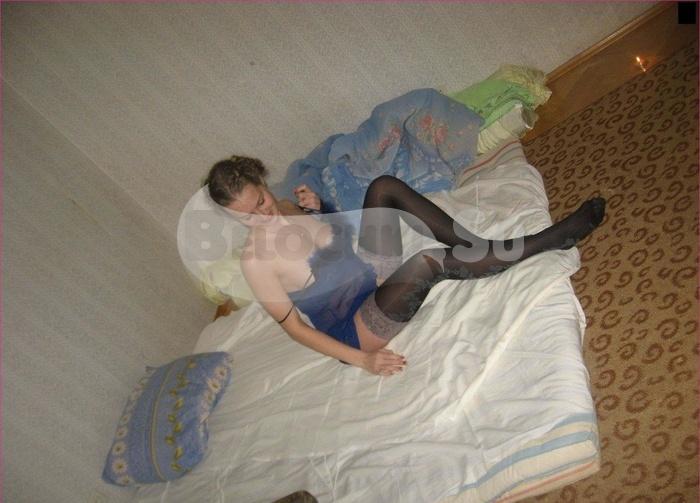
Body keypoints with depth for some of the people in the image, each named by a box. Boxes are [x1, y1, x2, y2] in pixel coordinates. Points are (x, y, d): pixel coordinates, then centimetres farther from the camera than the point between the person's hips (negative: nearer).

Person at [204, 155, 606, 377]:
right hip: (356, 330, -7)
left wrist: (316, 207, -6)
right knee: (425, 263, -37)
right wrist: (361, 360, -19)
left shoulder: (283, 207, 1)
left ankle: (482, 247, -10)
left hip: (376, 271, 8)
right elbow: (293, 325, -14)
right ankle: (551, 239, -19)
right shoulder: (256, 259, -18)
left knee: (385, 186, -13)